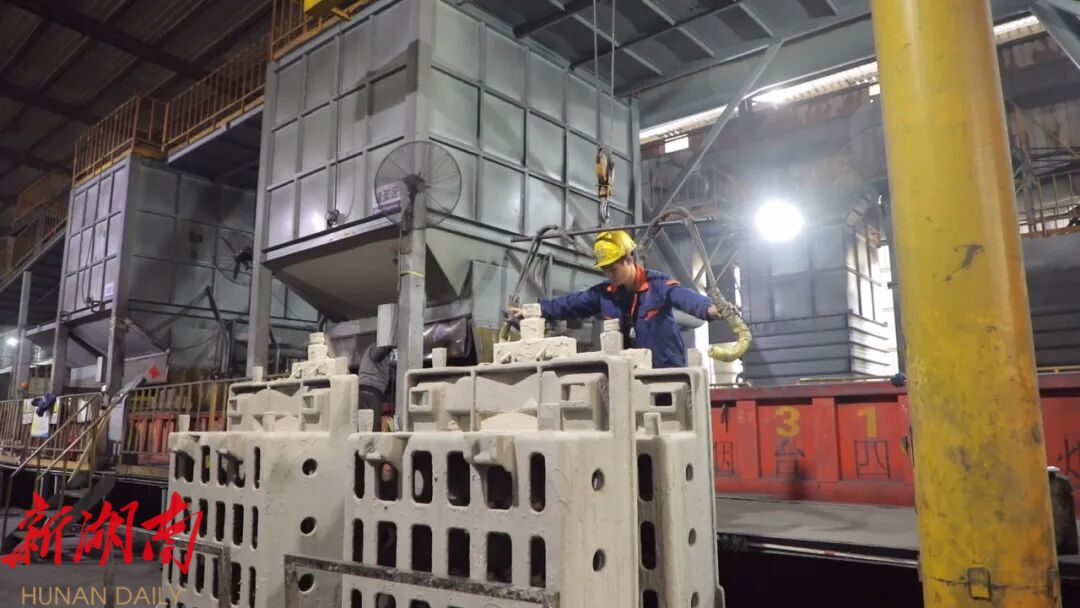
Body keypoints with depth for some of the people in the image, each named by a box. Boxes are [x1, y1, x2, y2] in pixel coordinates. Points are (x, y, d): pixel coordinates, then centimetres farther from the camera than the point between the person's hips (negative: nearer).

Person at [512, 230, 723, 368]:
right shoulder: (604, 293, 6)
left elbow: (685, 297, -29)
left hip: (667, 370, -5)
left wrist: (710, 308, -50)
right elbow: (570, 304, 10)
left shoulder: (658, 285, -12)